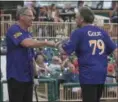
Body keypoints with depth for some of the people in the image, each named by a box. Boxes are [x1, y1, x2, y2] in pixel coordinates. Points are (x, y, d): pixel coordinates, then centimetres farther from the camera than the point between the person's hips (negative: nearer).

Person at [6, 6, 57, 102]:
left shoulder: (28, 34, 16)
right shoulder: (14, 30, -12)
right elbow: (28, 43, -29)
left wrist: (34, 70, 16)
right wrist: (47, 43, -21)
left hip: (28, 76, 9)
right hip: (16, 76, -8)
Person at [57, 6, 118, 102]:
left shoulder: (79, 32, -6)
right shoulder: (102, 32, 10)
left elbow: (65, 51, -8)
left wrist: (60, 45, 13)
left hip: (88, 74, -6)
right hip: (102, 72, 6)